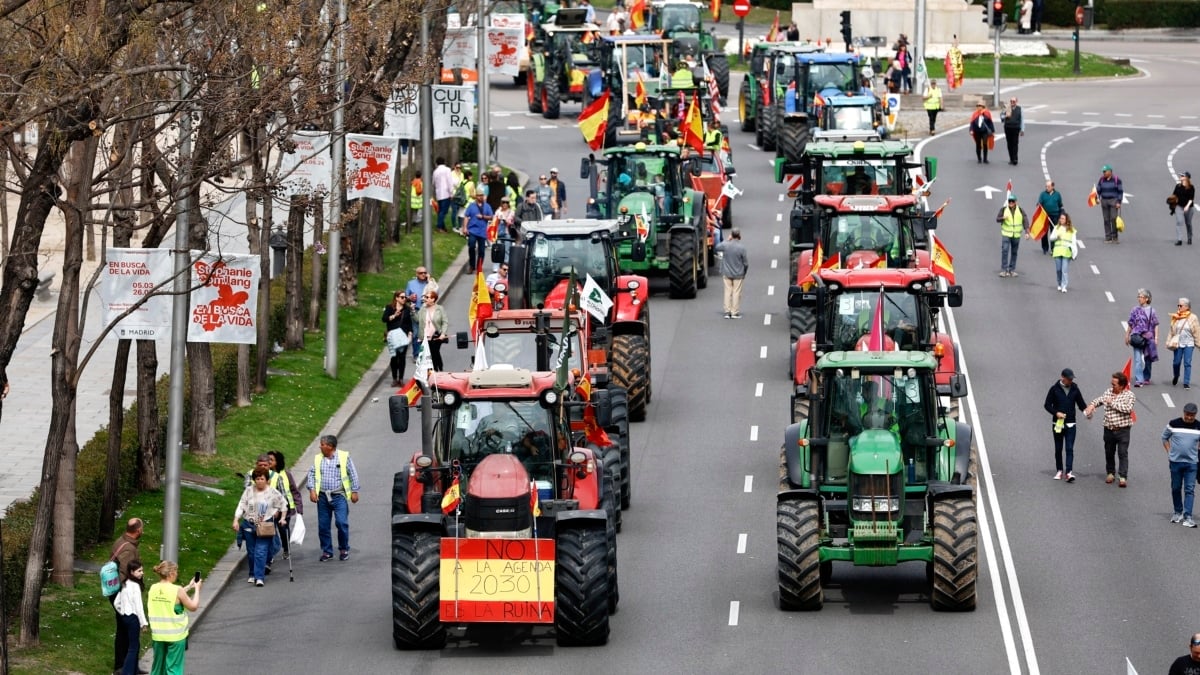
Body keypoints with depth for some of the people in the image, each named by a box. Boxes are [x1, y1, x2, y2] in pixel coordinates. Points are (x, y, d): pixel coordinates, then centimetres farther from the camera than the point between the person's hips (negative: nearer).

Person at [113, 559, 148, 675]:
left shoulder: (124, 585, 11)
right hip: (133, 617, -9)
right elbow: (138, 605, -17)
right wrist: (143, 622, -12)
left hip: (125, 617, 9)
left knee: (133, 646, 17)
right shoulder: (135, 586, -16)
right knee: (133, 647, -4)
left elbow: (116, 603, 15)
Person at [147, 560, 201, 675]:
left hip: (158, 635, 5)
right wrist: (197, 589, 7)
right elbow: (193, 606, -6)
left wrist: (188, 587, 21)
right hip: (175, 635, -5)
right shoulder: (177, 590, -17)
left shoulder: (153, 589, 0)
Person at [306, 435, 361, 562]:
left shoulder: (344, 457, 0)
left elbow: (353, 474, 3)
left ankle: (344, 549, 5)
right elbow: (311, 474, 9)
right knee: (323, 525, 4)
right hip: (323, 496, 4)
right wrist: (312, 490, -4)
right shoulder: (318, 459, 9)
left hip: (339, 495, -4)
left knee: (342, 523, -12)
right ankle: (327, 551, 15)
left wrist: (354, 491, 0)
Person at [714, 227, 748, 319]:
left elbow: (717, 247, 14)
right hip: (738, 274, -2)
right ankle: (735, 313, 7)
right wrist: (744, 273, 9)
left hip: (727, 273, 2)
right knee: (736, 293, 5)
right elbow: (746, 263, -8)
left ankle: (727, 312, 9)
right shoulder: (741, 248, -16)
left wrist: (727, 240, 10)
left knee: (728, 292, 10)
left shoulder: (725, 245, -10)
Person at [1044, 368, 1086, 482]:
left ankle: (1069, 472, -16)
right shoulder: (1055, 389, -2)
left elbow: (1081, 403, 9)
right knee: (1058, 448, 10)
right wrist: (1056, 413, -16)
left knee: (1070, 448, -9)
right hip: (1058, 423, 0)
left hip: (1070, 424, 0)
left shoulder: (1074, 389, 4)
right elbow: (1047, 405, 0)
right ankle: (1059, 471, 21)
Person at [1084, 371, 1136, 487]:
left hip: (1122, 430, -5)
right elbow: (1099, 400, 21)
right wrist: (1092, 405, -2)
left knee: (1123, 453, -7)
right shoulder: (1108, 392, 7)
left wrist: (1112, 402, -17)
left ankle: (1122, 476, -6)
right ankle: (1110, 472, 30)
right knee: (1109, 452, 13)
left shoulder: (1129, 395, -8)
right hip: (1109, 429, 5)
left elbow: (1128, 408, -22)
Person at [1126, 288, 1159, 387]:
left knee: (1148, 359, 11)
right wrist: (1127, 336, 8)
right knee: (1137, 359, -10)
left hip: (1148, 338, 1)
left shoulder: (1151, 311, 1)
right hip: (1137, 337, -1)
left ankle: (1146, 378, 27)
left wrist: (1156, 338, -3)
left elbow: (1155, 325, 3)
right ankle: (1138, 380, -14)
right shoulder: (1135, 310, 3)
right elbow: (1130, 324, 8)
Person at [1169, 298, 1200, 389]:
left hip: (1189, 344, -2)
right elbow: (1172, 331, 8)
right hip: (1178, 344, 2)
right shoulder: (1175, 318, 4)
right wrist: (1169, 342, 3)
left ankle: (1186, 383, 0)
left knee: (1187, 363, -4)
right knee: (1176, 362, 5)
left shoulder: (1192, 318, -4)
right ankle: (1175, 376, 35)